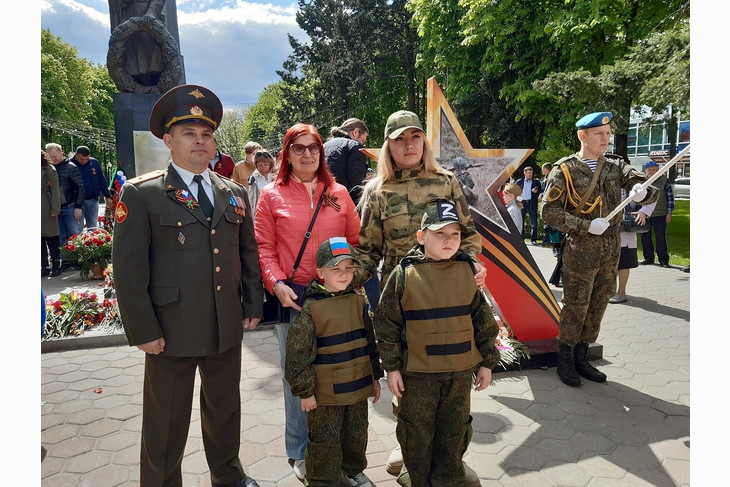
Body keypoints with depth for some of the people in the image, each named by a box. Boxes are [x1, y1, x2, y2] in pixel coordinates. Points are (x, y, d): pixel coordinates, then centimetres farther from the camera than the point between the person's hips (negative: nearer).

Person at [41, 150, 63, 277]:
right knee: (40, 239, 6)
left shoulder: (49, 170, -2)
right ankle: (45, 267, 12)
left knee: (52, 239, 1)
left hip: (47, 209, -4)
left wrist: (55, 209, -11)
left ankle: (56, 266, 9)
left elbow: (55, 190, -5)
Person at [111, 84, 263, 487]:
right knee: (166, 423, 13)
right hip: (171, 331, -4)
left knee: (225, 410, 22)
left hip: (228, 329, 5)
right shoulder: (141, 195, -7)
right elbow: (128, 269, -10)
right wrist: (143, 331, -12)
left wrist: (253, 306, 7)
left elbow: (249, 254, 11)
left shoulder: (234, 194, 7)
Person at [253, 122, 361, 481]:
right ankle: (299, 452, 27)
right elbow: (264, 247, 0)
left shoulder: (338, 193, 8)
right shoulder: (272, 195, 3)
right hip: (293, 296, -2)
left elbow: (356, 240, 9)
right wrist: (277, 284, -12)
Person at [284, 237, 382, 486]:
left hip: (358, 386, 5)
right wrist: (305, 391, -11)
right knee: (325, 442, 9)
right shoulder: (310, 308, -16)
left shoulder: (358, 301, 1)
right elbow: (298, 353, -13)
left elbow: (370, 341, 10)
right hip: (325, 392, -5)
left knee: (357, 435, 21)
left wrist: (375, 376, 13)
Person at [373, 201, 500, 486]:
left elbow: (482, 318, 5)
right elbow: (387, 322, -7)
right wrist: (391, 367, -6)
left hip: (461, 371, 3)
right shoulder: (405, 273, -13)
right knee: (417, 432, 13)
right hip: (418, 372, -3)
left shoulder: (468, 270, -3)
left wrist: (486, 362, 6)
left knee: (454, 431, 18)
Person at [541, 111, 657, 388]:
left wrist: (642, 191, -26)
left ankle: (581, 358, 29)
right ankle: (565, 362, 19)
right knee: (575, 306, 1)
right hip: (580, 251, -5)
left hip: (611, 251, 5)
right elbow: (549, 212, -11)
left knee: (598, 306, 13)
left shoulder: (616, 166, 7)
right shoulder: (565, 170, -7)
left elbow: (650, 191, -1)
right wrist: (587, 225, -19)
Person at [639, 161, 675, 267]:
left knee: (661, 238, -1)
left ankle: (663, 260, 8)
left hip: (659, 215, -3)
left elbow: (670, 197, 1)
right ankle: (648, 258, 20)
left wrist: (669, 213, -4)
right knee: (645, 237, 7)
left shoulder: (664, 181, 0)